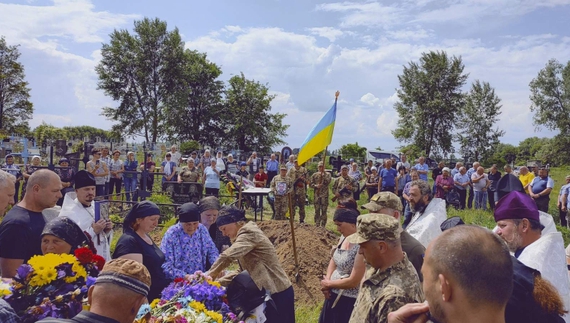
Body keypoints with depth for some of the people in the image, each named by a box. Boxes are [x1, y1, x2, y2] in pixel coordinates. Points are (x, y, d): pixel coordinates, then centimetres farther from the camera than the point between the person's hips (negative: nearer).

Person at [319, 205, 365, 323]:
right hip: (334, 295, 8)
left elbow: (353, 281, -24)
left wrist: (328, 284, -11)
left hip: (349, 301, -8)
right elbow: (333, 260, 12)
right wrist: (327, 280, -5)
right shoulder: (344, 237, 1)